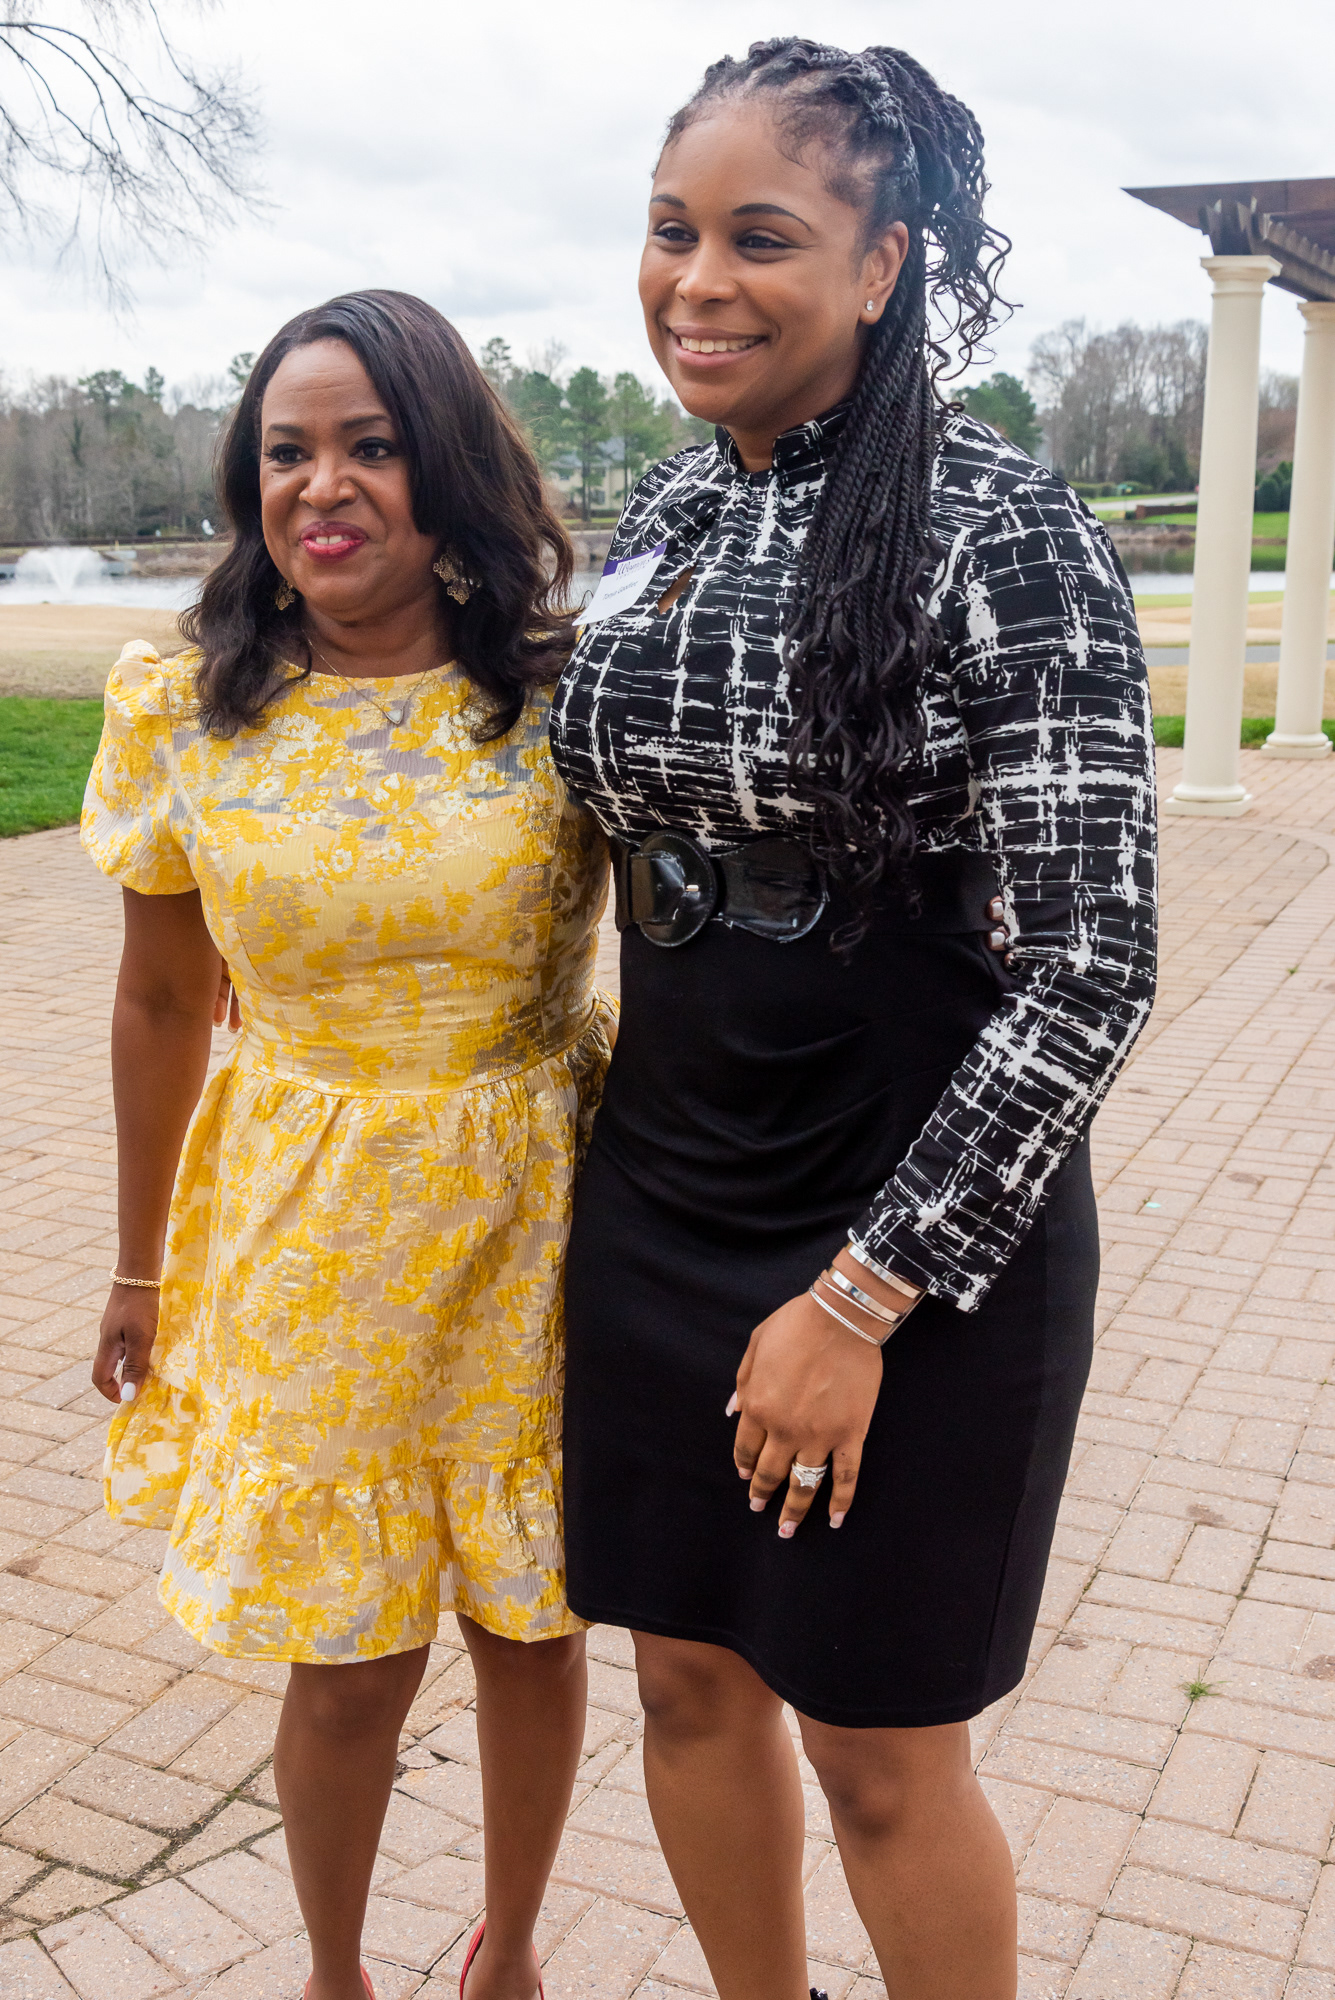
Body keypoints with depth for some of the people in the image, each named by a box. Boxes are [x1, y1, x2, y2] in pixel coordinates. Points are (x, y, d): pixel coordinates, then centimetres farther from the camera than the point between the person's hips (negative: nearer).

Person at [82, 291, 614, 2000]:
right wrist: (143, 1266, 11)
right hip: (309, 1239, 0)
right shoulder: (180, 710, -4)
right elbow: (160, 1005, 5)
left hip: (533, 1225, 0)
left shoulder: (568, 695, -9)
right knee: (349, 1662, 11)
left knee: (529, 1621, 16)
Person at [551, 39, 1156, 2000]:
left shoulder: (1004, 533, -16)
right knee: (691, 1678, 19)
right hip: (659, 1200, 7)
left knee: (879, 1753, 10)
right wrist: (605, 1137, 16)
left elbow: (1094, 962, -17)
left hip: (914, 1235, -6)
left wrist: (861, 1299, -18)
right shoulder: (663, 514, 5)